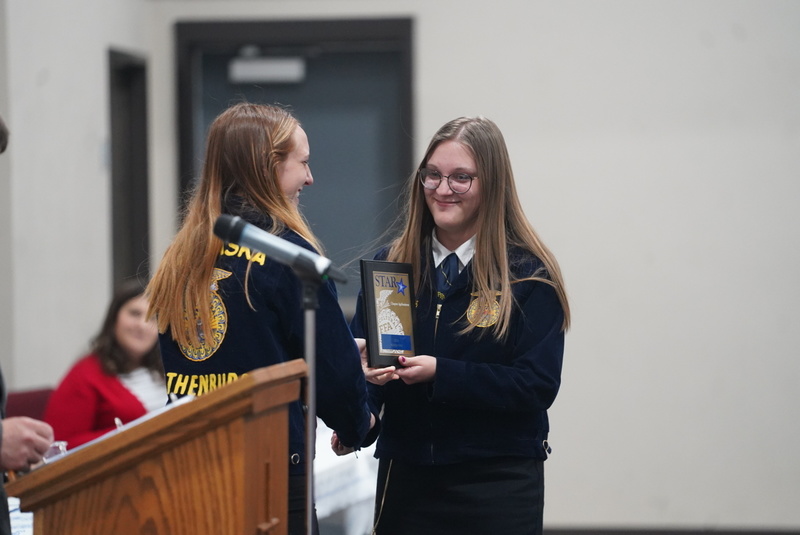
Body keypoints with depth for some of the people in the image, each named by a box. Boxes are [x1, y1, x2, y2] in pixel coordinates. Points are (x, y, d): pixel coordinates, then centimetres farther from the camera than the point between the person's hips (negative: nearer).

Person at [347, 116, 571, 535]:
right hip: (404, 478, 3)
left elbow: (538, 386, -12)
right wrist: (367, 371, -18)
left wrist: (441, 374, -21)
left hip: (496, 484, -3)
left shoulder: (529, 275, -4)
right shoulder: (389, 263, 8)